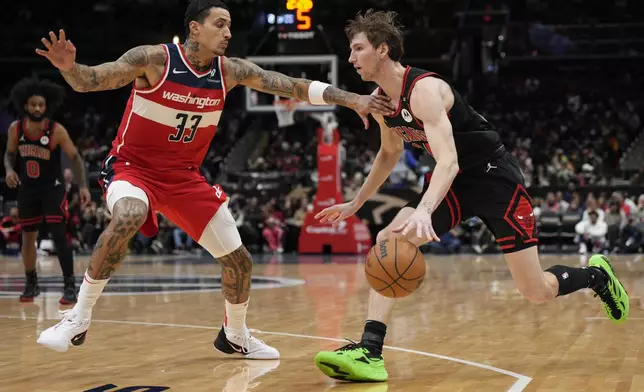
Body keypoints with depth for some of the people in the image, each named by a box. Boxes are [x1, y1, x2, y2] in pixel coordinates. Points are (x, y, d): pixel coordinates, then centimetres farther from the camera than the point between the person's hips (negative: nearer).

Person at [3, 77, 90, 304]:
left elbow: (75, 157, -11)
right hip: (28, 189, 4)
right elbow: (10, 154, 9)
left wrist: (83, 186, -21)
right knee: (28, 237, 10)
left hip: (53, 188, -4)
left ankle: (70, 286, -10)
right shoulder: (15, 129, -8)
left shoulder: (57, 131, -18)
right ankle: (31, 284, 26)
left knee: (58, 235, -14)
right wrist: (9, 170, -13)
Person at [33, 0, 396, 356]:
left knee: (239, 260, 6)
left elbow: (293, 86, -6)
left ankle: (235, 337, 33)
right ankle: (79, 318, -25)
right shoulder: (154, 59, -19)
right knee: (128, 218, -39)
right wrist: (69, 66, -43)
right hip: (133, 166, -5)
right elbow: (88, 81, -20)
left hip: (185, 176, 5)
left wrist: (353, 100, -12)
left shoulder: (231, 71, -6)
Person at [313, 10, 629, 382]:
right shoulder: (379, 102, -1)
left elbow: (448, 161, -39)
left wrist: (424, 211, -56)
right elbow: (390, 152, 19)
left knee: (537, 292, -2)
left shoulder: (424, 89, -27)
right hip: (454, 182, 7)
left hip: (495, 176, -7)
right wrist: (355, 204, 19)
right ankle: (369, 353, -20)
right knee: (388, 243, -16)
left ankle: (597, 274, 30)